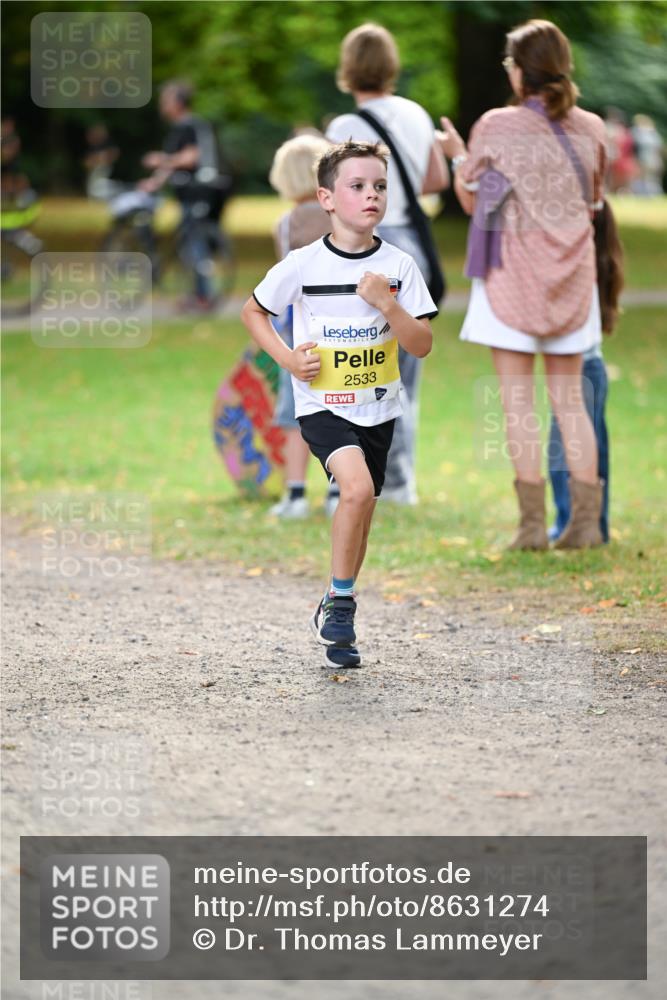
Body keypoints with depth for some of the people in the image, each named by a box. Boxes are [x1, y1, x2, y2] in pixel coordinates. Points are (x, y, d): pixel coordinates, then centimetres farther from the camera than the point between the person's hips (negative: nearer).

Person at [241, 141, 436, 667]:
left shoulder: (399, 265, -3)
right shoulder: (303, 264, -8)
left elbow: (422, 345, -4)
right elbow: (253, 312, 7)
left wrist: (386, 304, -20)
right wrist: (287, 358, -8)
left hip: (377, 409, 4)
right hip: (322, 406, -4)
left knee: (360, 513, 10)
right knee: (357, 488, -26)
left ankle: (335, 612, 30)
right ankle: (342, 600, -9)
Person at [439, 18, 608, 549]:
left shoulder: (495, 128, -9)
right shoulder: (589, 129, 0)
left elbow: (471, 200, 0)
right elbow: (594, 200, 10)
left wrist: (459, 157, 16)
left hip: (512, 273, -4)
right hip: (572, 273, 4)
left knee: (518, 399, 0)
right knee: (569, 397, 10)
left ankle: (533, 521, -4)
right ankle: (586, 516, 2)